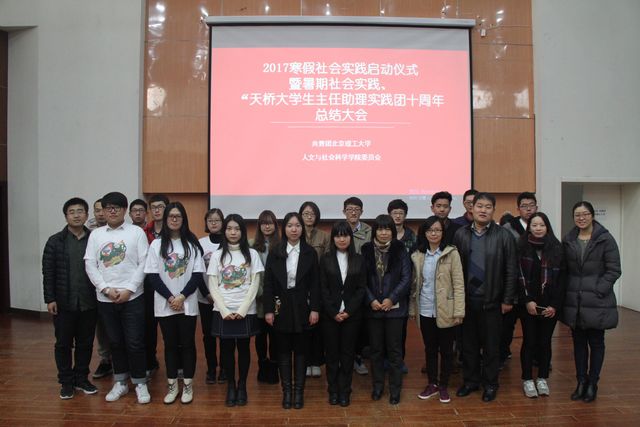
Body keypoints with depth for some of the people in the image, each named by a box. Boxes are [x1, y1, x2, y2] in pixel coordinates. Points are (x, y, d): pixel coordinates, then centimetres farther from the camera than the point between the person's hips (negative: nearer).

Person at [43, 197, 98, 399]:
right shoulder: (55, 241, -1)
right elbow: (48, 272, -2)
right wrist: (50, 299, -7)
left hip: (89, 302, 1)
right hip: (63, 303, -1)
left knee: (85, 343, 11)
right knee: (63, 343, 9)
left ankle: (81, 378, 26)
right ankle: (66, 382, 22)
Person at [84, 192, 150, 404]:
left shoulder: (136, 232, -1)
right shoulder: (95, 234, 7)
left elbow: (143, 264, -5)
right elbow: (90, 266, 3)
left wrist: (128, 290, -12)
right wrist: (106, 289, -8)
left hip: (132, 297, -3)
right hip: (105, 299, 3)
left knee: (134, 343, 0)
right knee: (115, 342, 13)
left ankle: (140, 383, 15)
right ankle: (120, 382, 26)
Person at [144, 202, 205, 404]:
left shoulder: (192, 244, 0)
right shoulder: (157, 244, 1)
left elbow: (198, 275, -3)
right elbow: (153, 276, -2)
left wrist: (182, 297, -12)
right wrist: (170, 298, -10)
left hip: (188, 304, -1)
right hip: (164, 304, 1)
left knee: (187, 343, 5)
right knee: (170, 344, 9)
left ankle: (188, 385, 17)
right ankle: (172, 385, 20)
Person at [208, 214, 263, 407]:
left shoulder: (252, 254, 1)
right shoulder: (217, 255, 4)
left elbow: (255, 284, -2)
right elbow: (213, 286, 1)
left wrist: (242, 309, -10)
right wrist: (224, 310, -9)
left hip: (245, 311, 0)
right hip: (223, 312, 1)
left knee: (243, 348, 6)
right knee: (227, 348, 6)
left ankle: (242, 385, 22)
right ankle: (231, 386, 22)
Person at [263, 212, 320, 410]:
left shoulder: (310, 253, 0)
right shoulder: (274, 253, 1)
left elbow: (315, 283, -1)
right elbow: (268, 283, 0)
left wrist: (315, 309, -6)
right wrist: (268, 309, -5)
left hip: (302, 307, 0)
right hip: (281, 308, 1)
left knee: (300, 350, 8)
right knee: (283, 350, 7)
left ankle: (299, 390, 18)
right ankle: (287, 390, 18)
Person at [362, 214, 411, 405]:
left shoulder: (400, 250, -3)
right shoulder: (366, 250, 0)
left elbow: (406, 278, -4)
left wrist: (391, 299, -12)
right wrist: (371, 300, -11)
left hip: (394, 307, -1)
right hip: (373, 307, 1)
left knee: (394, 349, 6)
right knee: (376, 348, 11)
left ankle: (395, 388, 19)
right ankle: (377, 385, 26)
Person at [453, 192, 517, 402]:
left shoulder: (504, 236, -4)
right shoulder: (461, 235, 2)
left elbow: (511, 270, -4)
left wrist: (508, 300, -6)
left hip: (492, 300, -2)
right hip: (466, 299, 2)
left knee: (491, 344, 9)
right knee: (468, 343, 12)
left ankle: (490, 383, 24)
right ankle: (470, 380, 27)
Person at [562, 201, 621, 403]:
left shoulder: (605, 239, -6)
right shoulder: (568, 241, 6)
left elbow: (614, 270, -8)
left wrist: (598, 290, -14)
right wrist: (566, 292, 1)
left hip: (597, 303, -3)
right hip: (574, 302, 4)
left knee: (596, 342, 8)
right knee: (579, 342, 11)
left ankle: (592, 383, 20)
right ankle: (581, 381, 23)